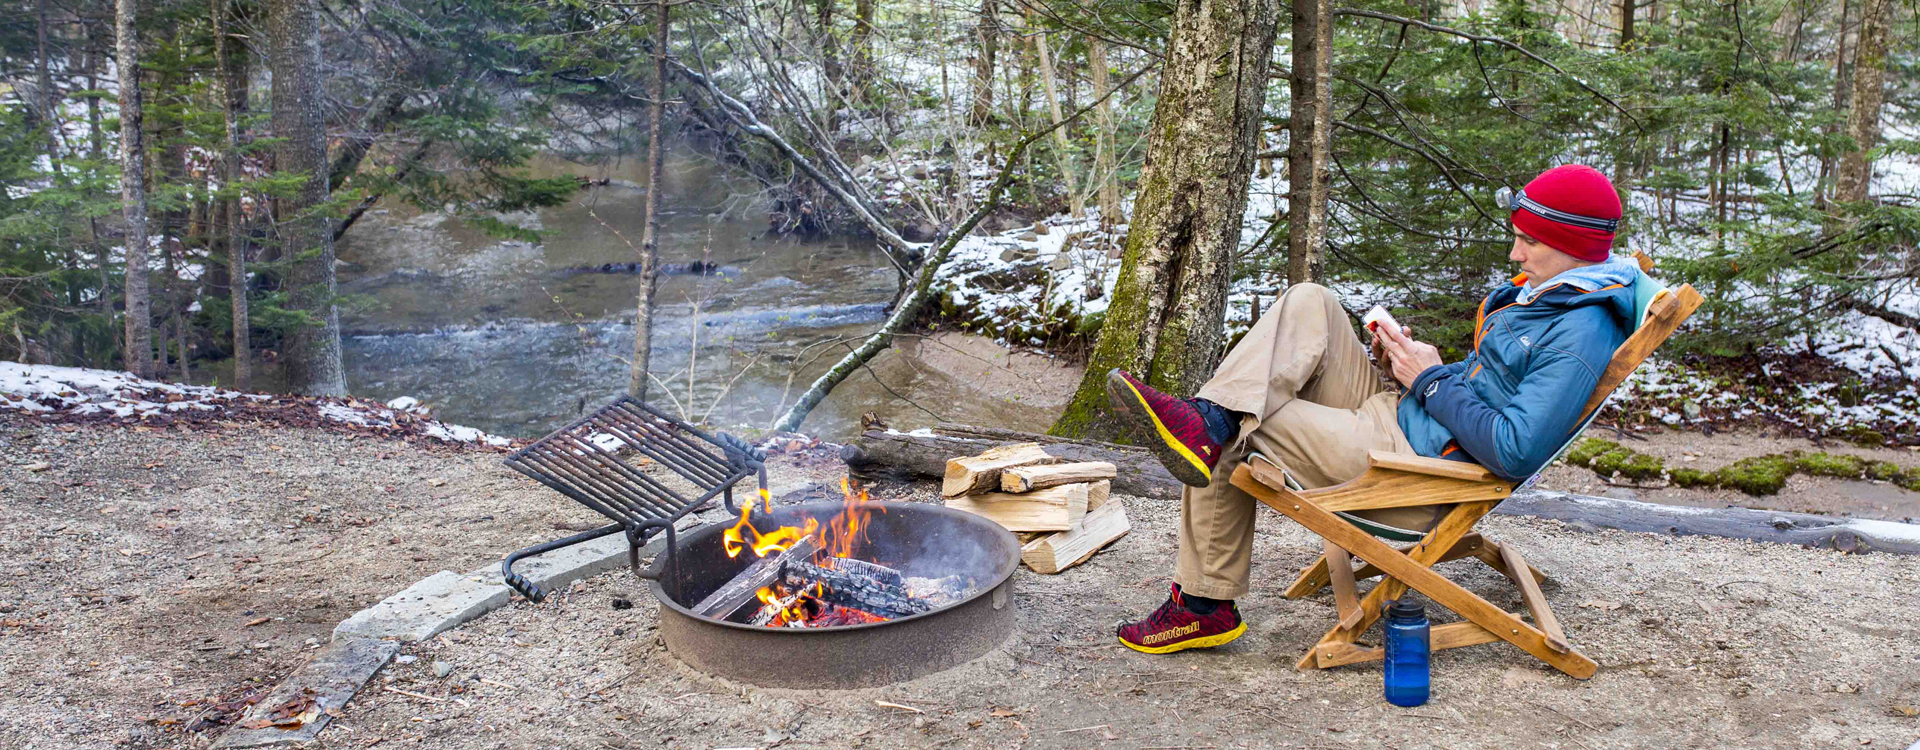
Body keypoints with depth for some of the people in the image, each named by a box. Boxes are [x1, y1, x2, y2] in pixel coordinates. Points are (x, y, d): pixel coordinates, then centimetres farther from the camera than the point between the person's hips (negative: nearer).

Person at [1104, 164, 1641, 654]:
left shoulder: (1581, 335, -17)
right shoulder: (1542, 292, 13)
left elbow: (1515, 453, -26)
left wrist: (1430, 381, -14)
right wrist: (1407, 359, 5)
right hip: (1394, 413, 10)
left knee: (1230, 431, -20)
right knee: (1309, 303, -8)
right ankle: (1212, 419, -18)